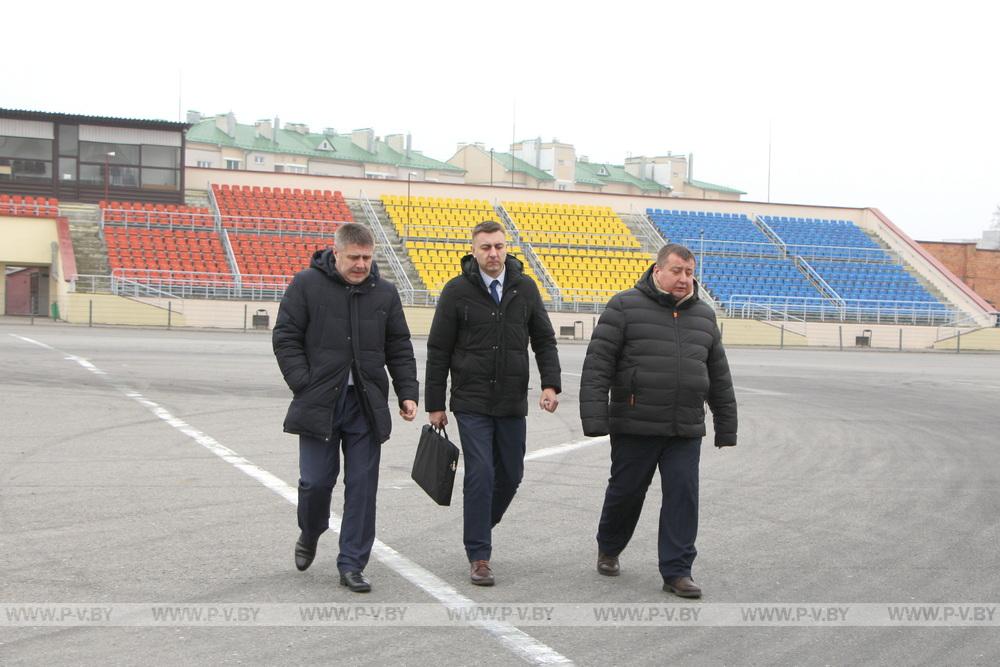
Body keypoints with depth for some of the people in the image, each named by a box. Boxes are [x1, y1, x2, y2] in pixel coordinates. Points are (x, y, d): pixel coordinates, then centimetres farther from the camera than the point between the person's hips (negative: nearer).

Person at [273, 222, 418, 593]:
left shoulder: (384, 293, 9)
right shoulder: (306, 285, -2)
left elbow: (399, 349, 13)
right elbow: (285, 338, -2)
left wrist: (407, 393, 2)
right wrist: (305, 386, -10)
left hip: (367, 405, 3)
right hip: (319, 404, -2)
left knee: (362, 486, 1)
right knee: (316, 480, 0)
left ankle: (352, 565, 9)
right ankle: (309, 534, 32)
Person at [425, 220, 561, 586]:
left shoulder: (525, 288, 5)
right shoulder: (457, 291, -4)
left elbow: (544, 339, 11)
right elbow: (438, 350, 0)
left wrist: (550, 383, -4)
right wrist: (434, 404, -1)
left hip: (512, 404, 4)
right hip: (471, 402, -4)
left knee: (511, 474, 10)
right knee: (480, 474, -9)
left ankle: (480, 529, 35)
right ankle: (478, 555, 0)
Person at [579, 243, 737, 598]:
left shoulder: (703, 315, 14)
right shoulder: (625, 307, -2)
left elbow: (719, 376, 19)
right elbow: (597, 364, -7)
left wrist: (726, 426, 17)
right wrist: (595, 418, -15)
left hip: (686, 431, 4)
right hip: (635, 427, -3)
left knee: (683, 496, -2)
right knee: (626, 492, 9)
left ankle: (676, 572, 5)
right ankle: (608, 549, 34)